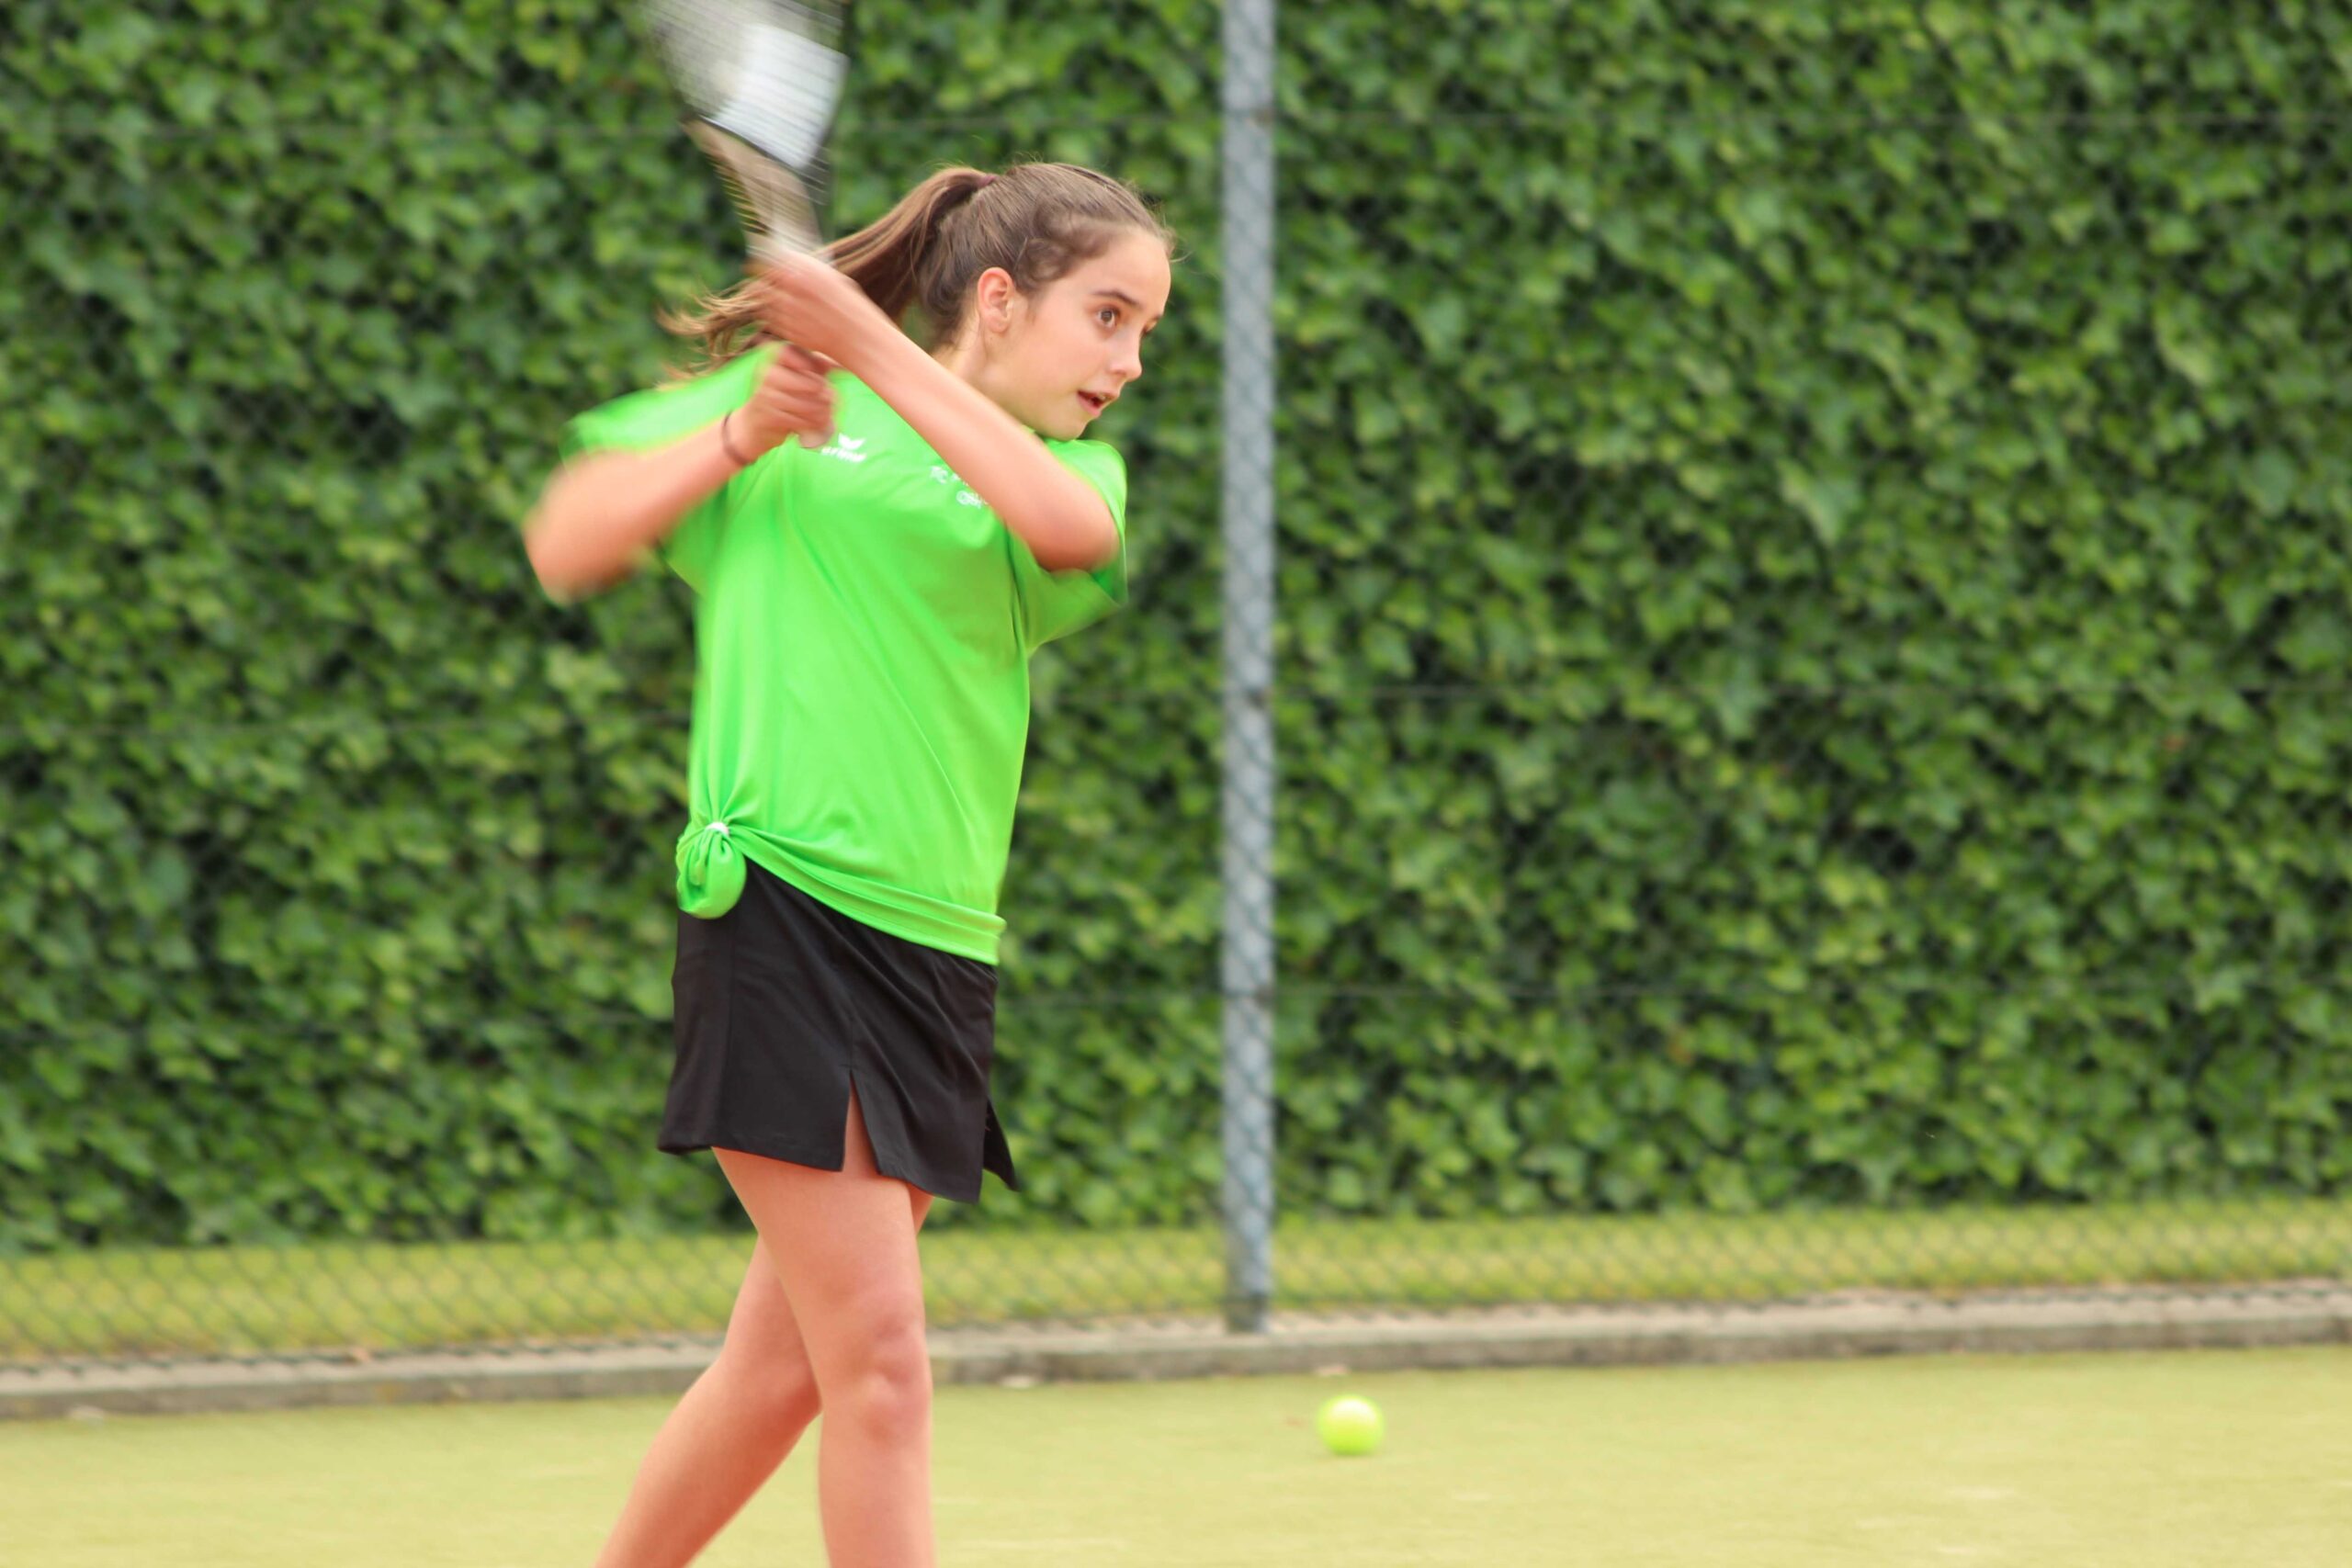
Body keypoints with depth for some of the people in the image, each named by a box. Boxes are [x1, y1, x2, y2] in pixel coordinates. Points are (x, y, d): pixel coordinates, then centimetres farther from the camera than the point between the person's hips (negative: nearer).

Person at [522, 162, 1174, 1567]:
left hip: (941, 944, 5)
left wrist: (880, 352, -20)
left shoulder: (1069, 471, 14)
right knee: (880, 1355, -12)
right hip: (783, 908, -5)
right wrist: (735, 436, -7)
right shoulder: (788, 394, 7)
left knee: (792, 1357, 10)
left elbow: (1071, 525, -12)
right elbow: (566, 547, 7)